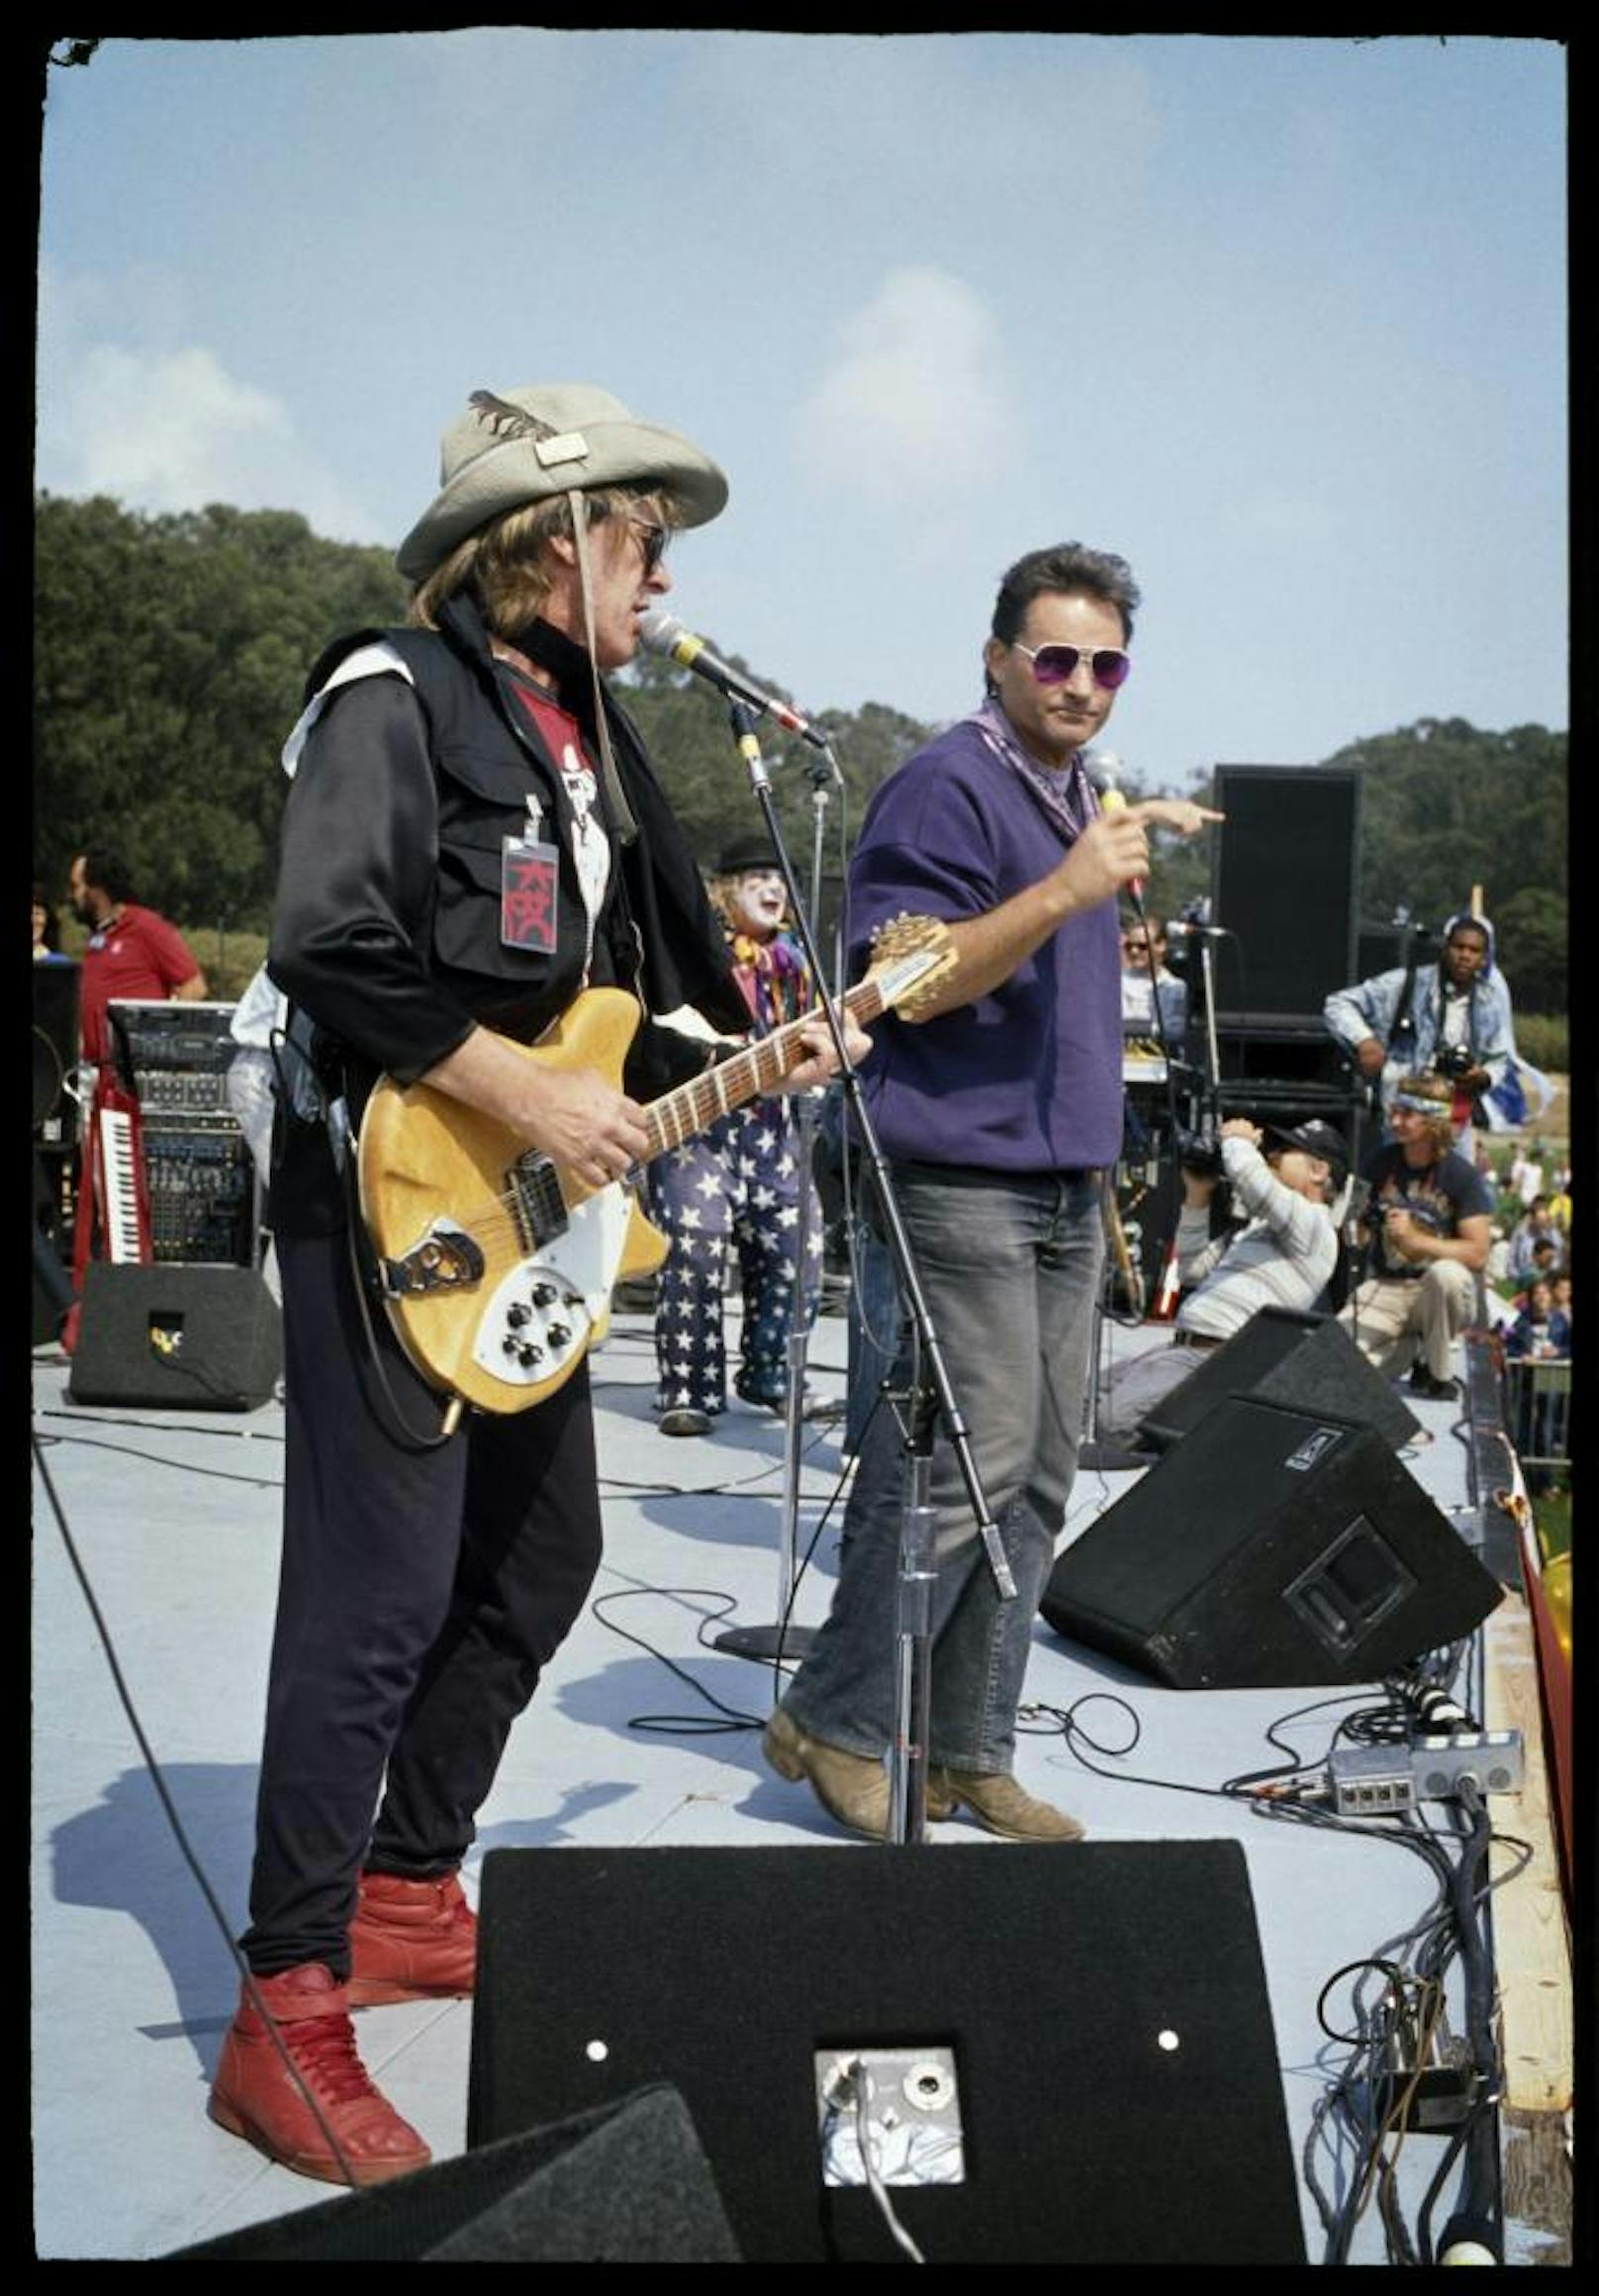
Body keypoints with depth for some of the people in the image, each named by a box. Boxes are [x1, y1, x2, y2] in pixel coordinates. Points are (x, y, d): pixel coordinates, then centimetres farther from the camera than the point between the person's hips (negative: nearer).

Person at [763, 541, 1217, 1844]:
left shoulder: (1079, 798, 19)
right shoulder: (947, 788, -9)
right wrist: (1067, 889, -25)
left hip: (1067, 1188, 9)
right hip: (966, 1182, -9)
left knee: (1037, 1484, 7)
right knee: (971, 1467, -10)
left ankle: (965, 1748, 15)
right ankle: (835, 1723, 5)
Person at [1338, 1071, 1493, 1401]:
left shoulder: (1461, 1175, -8)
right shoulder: (1380, 1161, 3)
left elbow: (1478, 1254, -16)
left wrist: (1414, 1240, -23)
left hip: (1438, 1295, -3)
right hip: (1384, 1289, 3)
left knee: (1446, 1273, -41)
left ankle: (1436, 1373, -13)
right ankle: (1407, 1345, 10)